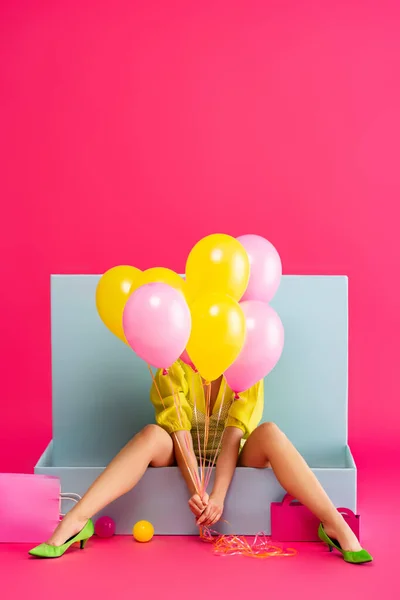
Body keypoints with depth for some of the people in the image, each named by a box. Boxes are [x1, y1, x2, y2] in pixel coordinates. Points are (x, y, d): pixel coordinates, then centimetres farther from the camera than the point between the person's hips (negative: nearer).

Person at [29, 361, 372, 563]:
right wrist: (195, 489, -33)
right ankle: (74, 522, -43)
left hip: (236, 462, 0)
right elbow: (179, 431, -20)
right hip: (185, 460, 0)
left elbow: (233, 435, -19)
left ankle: (336, 526, -40)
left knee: (269, 433, -31)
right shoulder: (173, 367, -8)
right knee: (152, 435, -31)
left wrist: (218, 495, -31)